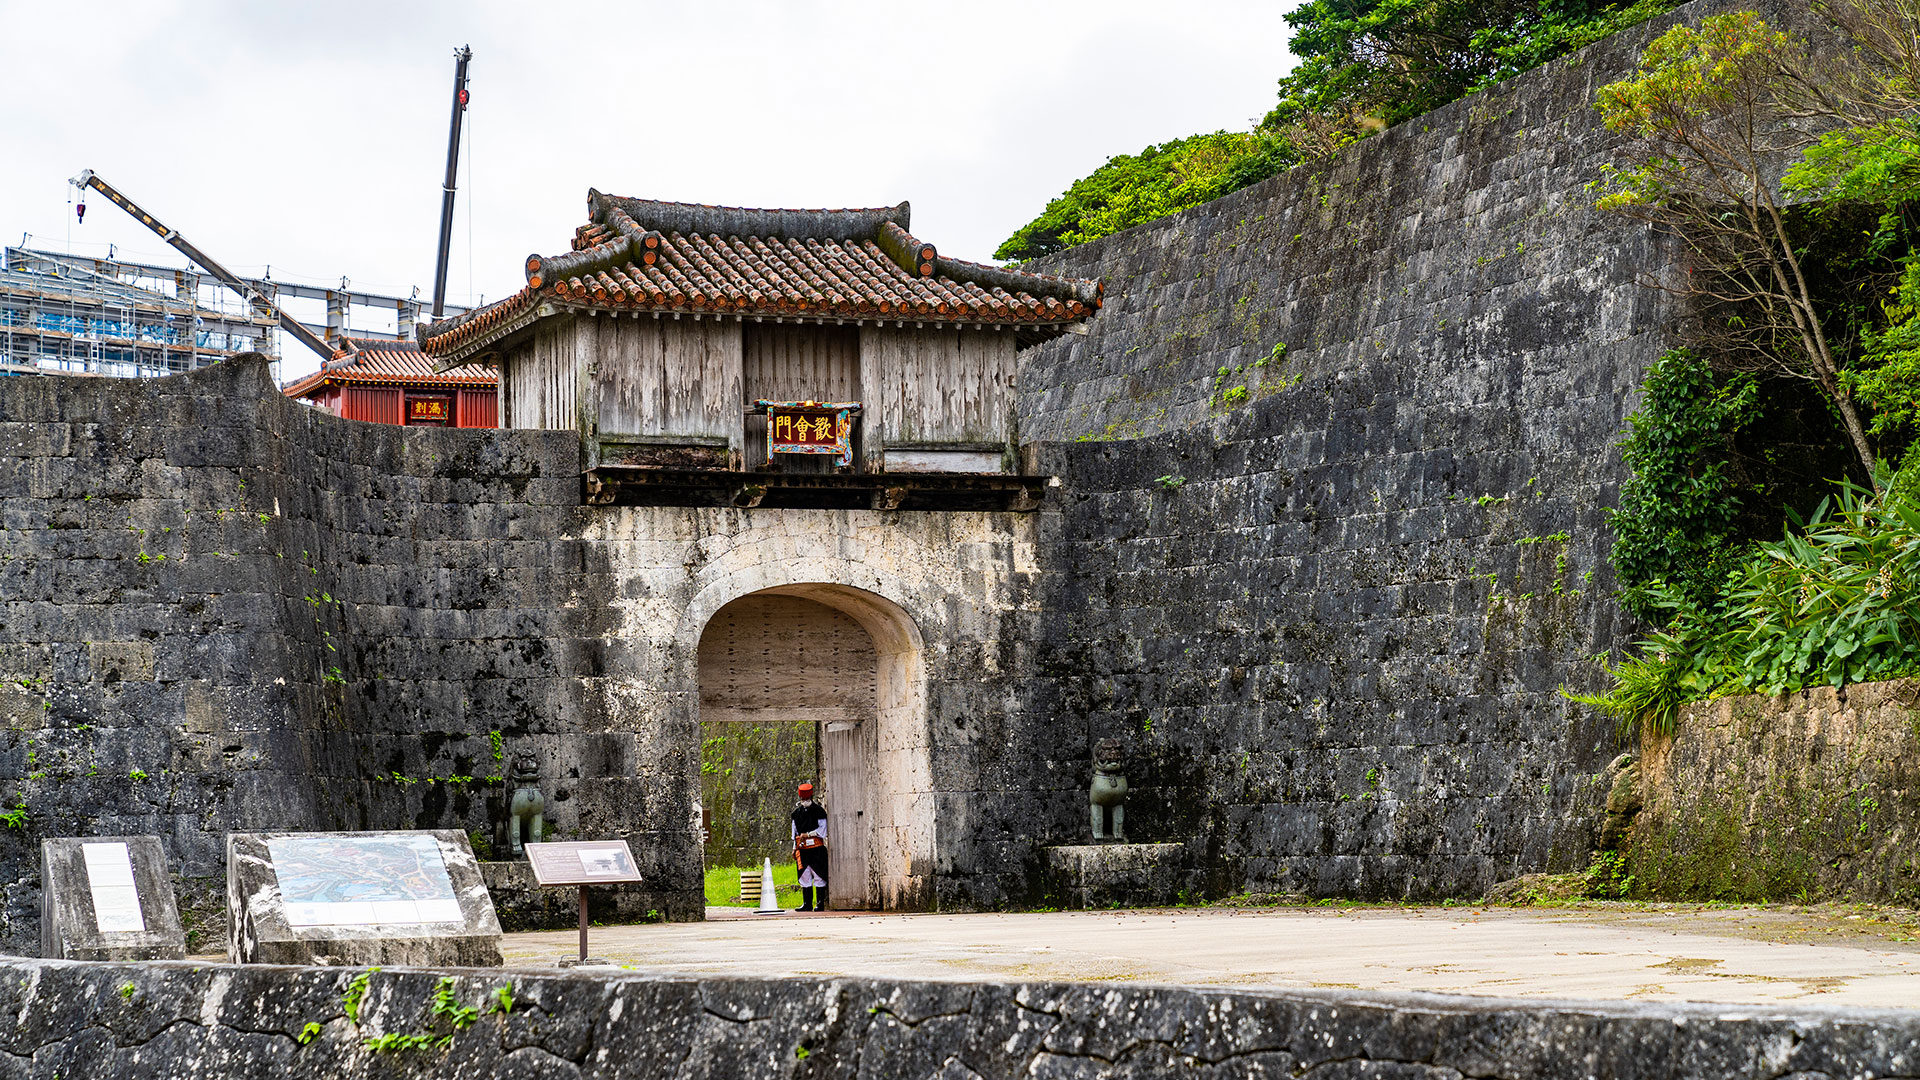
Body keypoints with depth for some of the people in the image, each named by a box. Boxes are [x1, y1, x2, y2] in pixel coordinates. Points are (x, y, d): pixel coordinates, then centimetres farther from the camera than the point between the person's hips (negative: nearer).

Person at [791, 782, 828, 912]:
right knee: (804, 876, 5)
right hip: (802, 848, 5)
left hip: (816, 847, -5)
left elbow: (822, 830, -4)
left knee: (818, 876, -4)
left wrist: (807, 835, -11)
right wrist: (795, 848, 14)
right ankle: (807, 904, 10)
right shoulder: (797, 812, 13)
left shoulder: (819, 811, -1)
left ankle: (820, 904, 0)